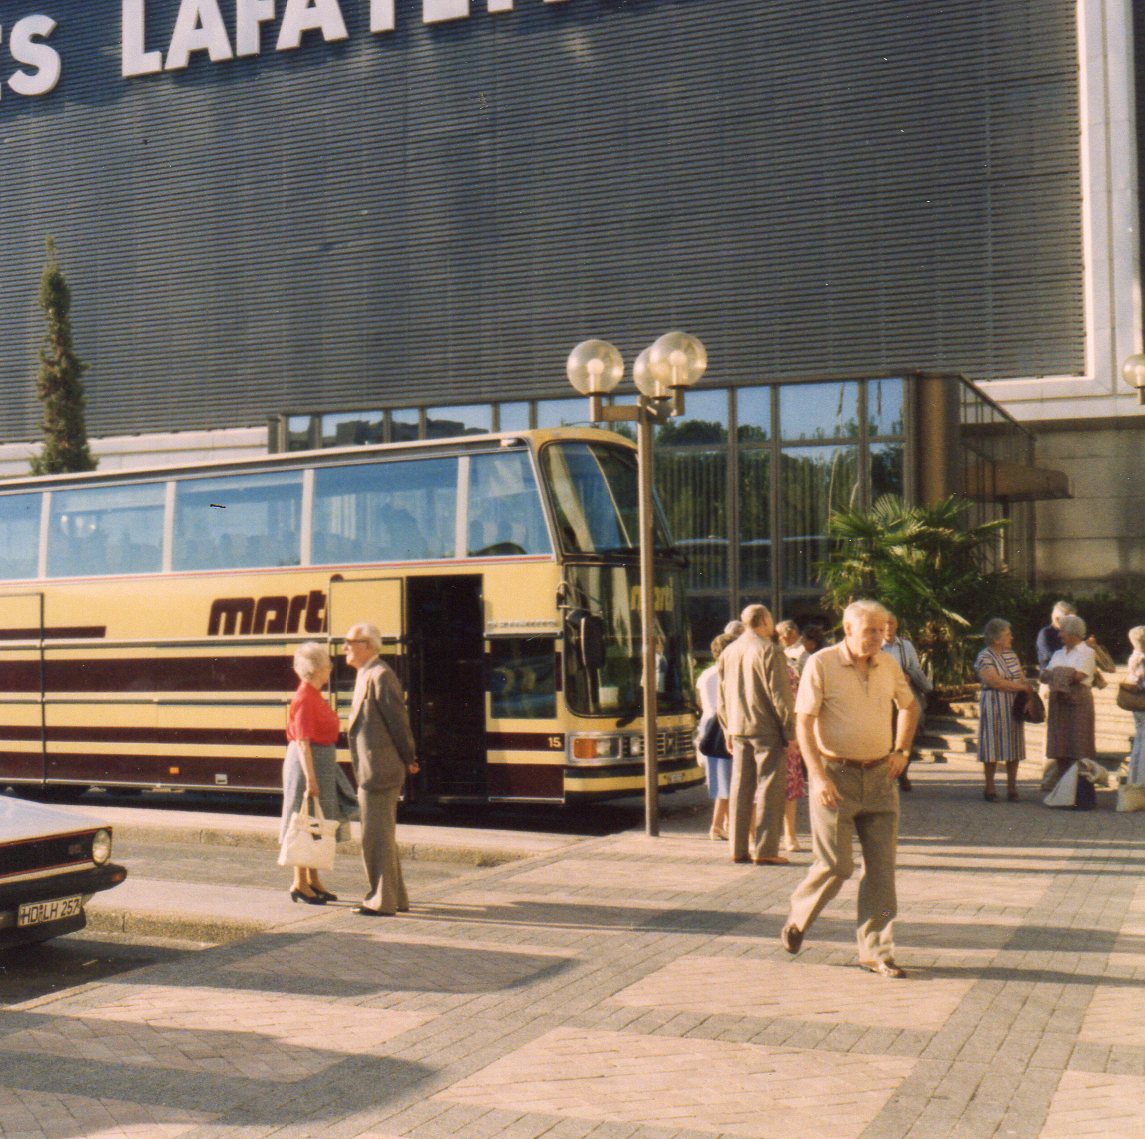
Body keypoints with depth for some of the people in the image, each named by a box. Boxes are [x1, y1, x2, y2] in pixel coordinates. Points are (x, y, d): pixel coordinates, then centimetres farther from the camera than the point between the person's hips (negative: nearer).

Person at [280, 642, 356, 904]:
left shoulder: (314, 695, 12)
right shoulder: (304, 700, -18)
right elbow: (302, 742, -22)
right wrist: (310, 777, -24)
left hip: (323, 763, 10)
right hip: (309, 763, -10)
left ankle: (313, 880, 22)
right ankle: (299, 884, 4)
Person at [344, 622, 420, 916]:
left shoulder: (379, 675, -15)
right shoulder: (365, 675, 15)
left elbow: (398, 720, -15)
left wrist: (408, 759, -7)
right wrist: (407, 760, 18)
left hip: (378, 770, -10)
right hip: (371, 770, 10)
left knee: (377, 836, -4)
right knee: (382, 835, 16)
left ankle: (382, 902, 3)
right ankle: (395, 897, 25)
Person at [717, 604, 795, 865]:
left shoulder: (728, 653, 12)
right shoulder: (769, 651, -10)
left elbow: (722, 700, 16)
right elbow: (780, 696, -13)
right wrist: (789, 729, -7)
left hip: (738, 730, 7)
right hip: (767, 729, -6)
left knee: (740, 790, 10)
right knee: (770, 790, -2)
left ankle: (738, 848, 13)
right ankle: (765, 850, -3)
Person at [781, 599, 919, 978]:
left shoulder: (888, 666, 8)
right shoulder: (821, 664, -8)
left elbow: (909, 706, 25)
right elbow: (803, 722, -11)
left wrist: (901, 751, 12)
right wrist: (818, 775, -20)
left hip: (880, 777, 5)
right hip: (836, 776, -5)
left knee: (881, 868, 2)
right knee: (835, 865, -4)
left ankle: (876, 952, 10)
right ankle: (797, 919, 24)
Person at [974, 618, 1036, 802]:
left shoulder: (1011, 654, 14)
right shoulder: (984, 657, -10)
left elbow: (1021, 677, 14)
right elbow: (995, 682, -18)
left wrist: (1030, 687, -7)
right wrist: (1022, 687, -14)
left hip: (1014, 707, 6)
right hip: (994, 706, -6)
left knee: (1014, 746, 4)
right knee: (992, 746, -2)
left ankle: (1012, 788, 10)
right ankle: (989, 789, 6)